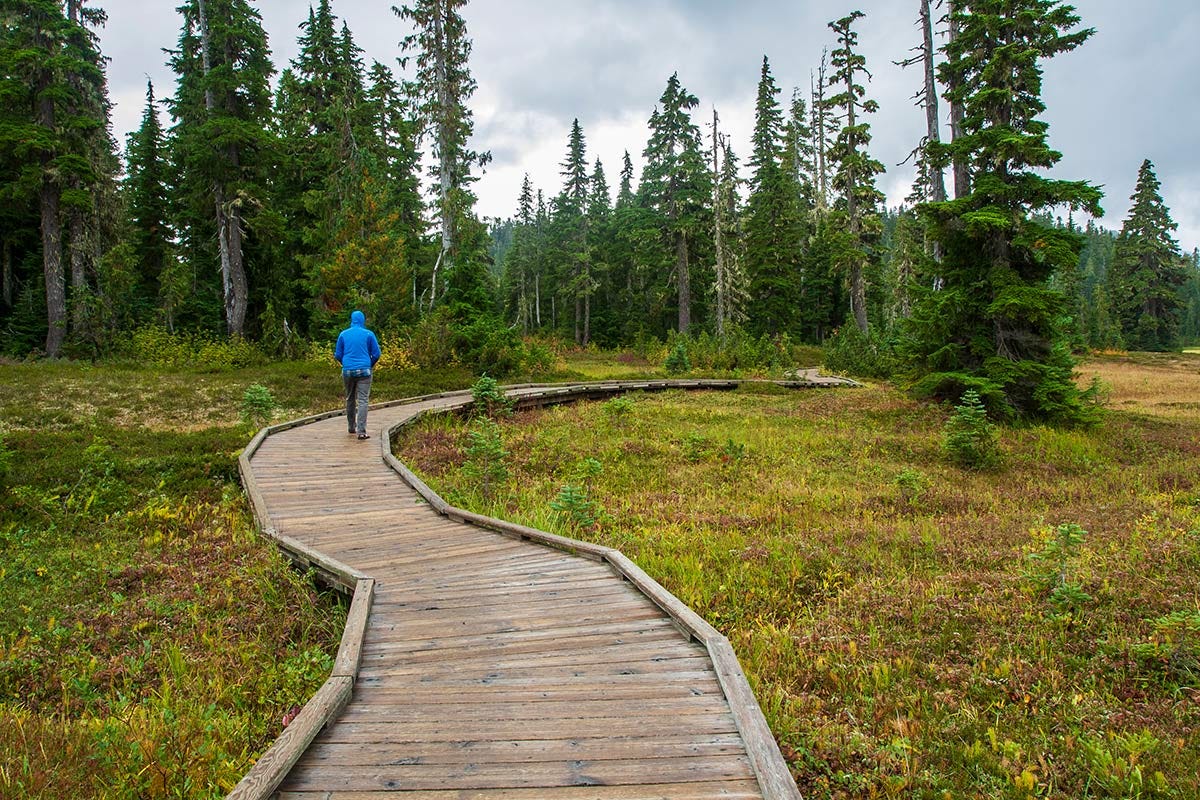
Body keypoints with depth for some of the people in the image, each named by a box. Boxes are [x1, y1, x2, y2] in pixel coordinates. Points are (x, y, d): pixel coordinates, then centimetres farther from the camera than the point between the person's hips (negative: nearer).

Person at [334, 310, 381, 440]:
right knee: (363, 401, -6)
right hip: (364, 371, -3)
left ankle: (352, 428, 25)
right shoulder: (368, 334, 0)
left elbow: (338, 355, 10)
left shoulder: (343, 334, 6)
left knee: (350, 399, 17)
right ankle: (361, 431, -15)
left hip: (347, 371, 3)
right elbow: (376, 354, 2)